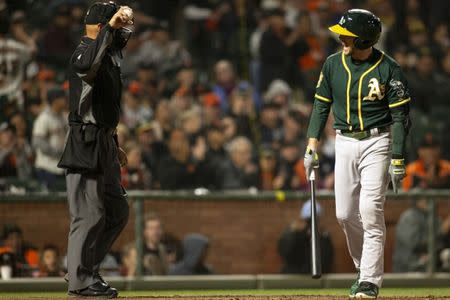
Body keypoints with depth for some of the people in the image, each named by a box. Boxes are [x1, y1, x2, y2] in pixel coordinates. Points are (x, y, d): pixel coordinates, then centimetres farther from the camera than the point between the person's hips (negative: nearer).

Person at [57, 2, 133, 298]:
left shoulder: (110, 56, 16)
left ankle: (86, 271, 19)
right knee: (90, 214, -7)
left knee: (118, 212, 13)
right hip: (86, 147, -10)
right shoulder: (84, 53, -16)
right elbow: (88, 65, -37)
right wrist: (110, 27, -39)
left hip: (105, 146, 10)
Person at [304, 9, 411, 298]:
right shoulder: (333, 64, 1)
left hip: (376, 143, -4)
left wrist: (397, 159, -13)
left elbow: (401, 116, -9)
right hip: (345, 142, 5)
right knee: (345, 213, 4)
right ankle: (364, 267, 25)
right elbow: (321, 106, 8)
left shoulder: (388, 69, -11)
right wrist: (312, 146, 0)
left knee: (371, 210, -12)